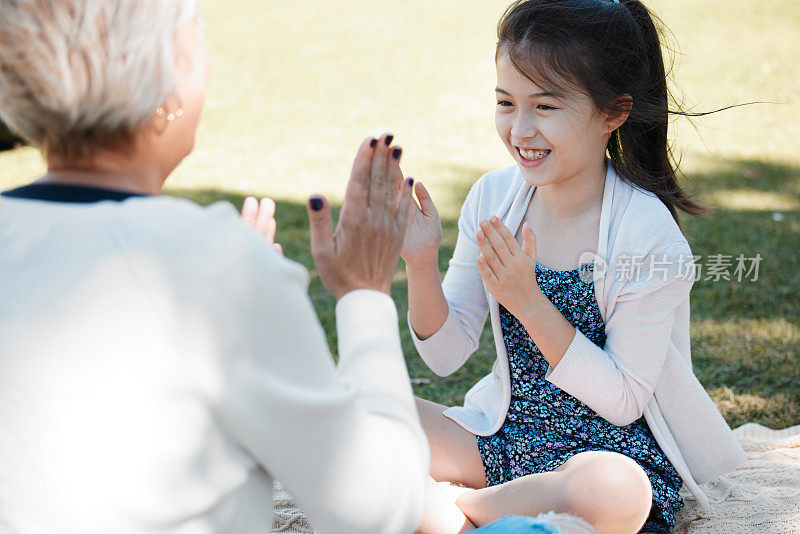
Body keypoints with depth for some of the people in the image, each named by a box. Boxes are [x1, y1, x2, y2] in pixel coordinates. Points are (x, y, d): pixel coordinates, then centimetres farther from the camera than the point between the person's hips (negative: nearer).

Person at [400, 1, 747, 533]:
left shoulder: (647, 234, -18)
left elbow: (624, 401, -17)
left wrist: (530, 302, -26)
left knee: (614, 490, -39)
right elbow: (447, 355, -1)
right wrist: (421, 265, -20)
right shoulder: (492, 198, -3)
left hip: (614, 447, -4)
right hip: (506, 431, 4)